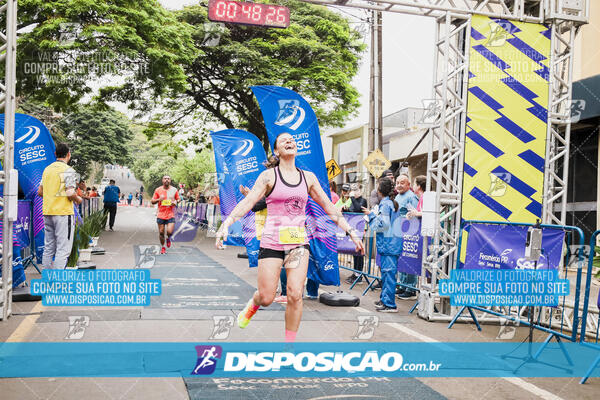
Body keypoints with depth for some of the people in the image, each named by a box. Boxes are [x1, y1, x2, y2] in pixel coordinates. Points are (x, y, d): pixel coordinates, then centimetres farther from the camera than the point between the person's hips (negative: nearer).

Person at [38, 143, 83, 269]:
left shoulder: (47, 169, 13)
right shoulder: (68, 170, -10)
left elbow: (40, 192, 15)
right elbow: (70, 194, -18)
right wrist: (78, 200, 1)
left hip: (47, 212, 8)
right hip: (63, 212, -8)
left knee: (48, 248, 13)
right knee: (63, 249, -5)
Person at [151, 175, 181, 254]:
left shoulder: (174, 190, 2)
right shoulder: (158, 190, 2)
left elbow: (178, 199, 14)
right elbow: (152, 201, 6)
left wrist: (175, 202, -8)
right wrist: (158, 199, -14)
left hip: (171, 215, -1)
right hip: (161, 215, 1)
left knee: (169, 232, -14)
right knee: (161, 232, 6)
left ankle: (168, 239, 22)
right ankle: (163, 247, 27)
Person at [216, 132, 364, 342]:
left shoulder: (308, 177, 9)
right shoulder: (269, 176, 0)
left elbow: (329, 207, 14)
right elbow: (247, 202, -9)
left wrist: (351, 232, 10)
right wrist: (225, 225, -23)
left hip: (299, 242, 2)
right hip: (271, 242, -2)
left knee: (295, 295, -8)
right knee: (266, 298, 0)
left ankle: (290, 341, 11)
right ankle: (253, 304, 38)